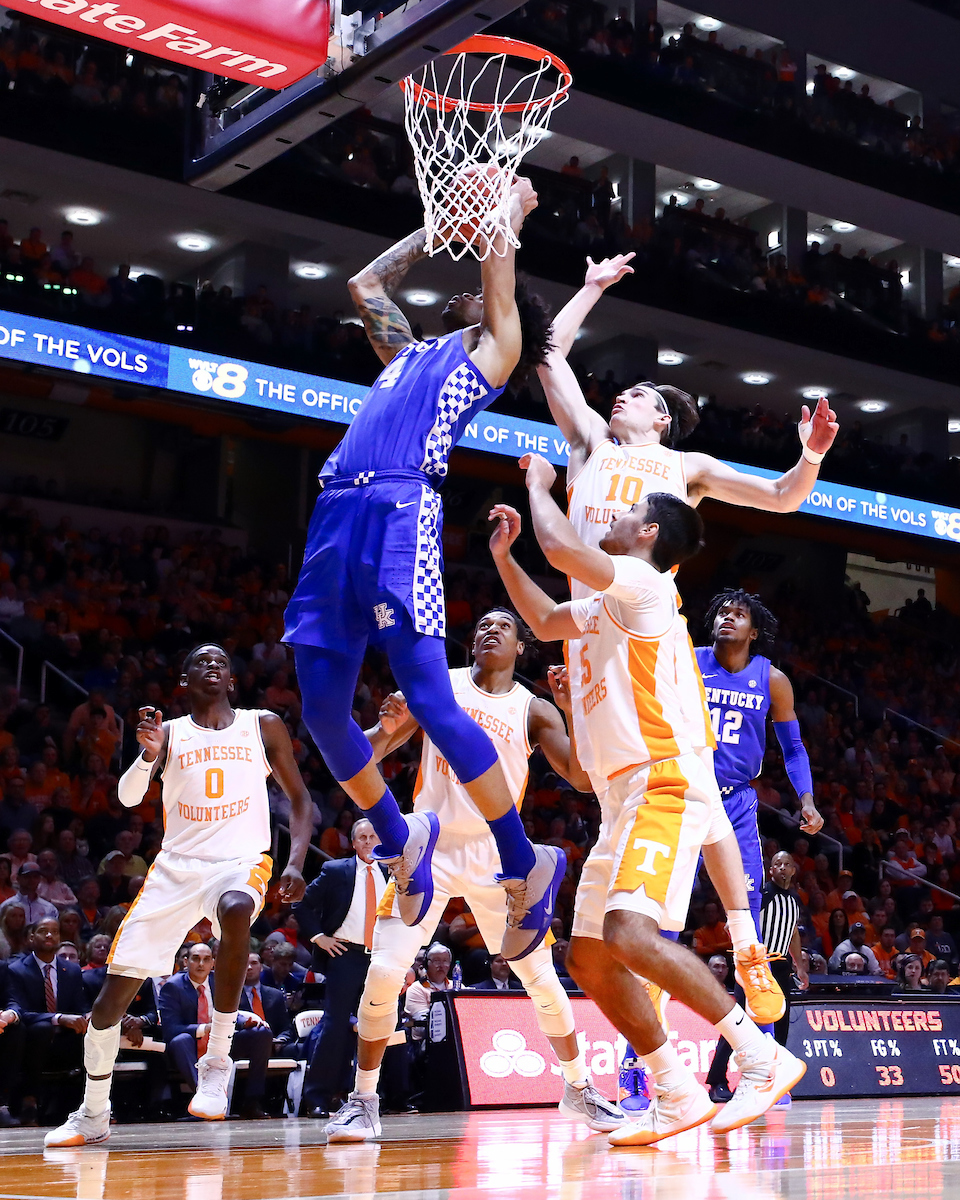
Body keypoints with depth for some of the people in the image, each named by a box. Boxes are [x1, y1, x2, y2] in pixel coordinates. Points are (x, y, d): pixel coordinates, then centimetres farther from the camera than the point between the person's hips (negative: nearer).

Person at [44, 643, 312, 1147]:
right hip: (176, 866, 2)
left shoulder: (263, 726, 7)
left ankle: (217, 1059, -27)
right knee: (114, 991, -2)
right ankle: (92, 1115, 19)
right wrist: (147, 755, -25)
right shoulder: (168, 733, 8)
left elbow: (299, 796, 10)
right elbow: (127, 797, -5)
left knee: (236, 910, -40)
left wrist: (295, 862, -5)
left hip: (241, 861, -2)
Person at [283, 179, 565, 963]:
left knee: (431, 702, -14)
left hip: (401, 512, -7)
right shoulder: (411, 350, 33)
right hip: (339, 515, 7)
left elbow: (499, 263, 13)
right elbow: (366, 283, 44)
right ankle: (402, 841, 23)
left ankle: (527, 865, -3)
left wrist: (513, 211, 33)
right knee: (322, 709, 3)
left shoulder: (494, 351, 15)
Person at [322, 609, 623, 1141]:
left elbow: (583, 777, -8)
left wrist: (575, 710, -22)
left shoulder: (533, 710, 3)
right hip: (430, 847, -1)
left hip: (495, 854, 1)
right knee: (384, 969, -12)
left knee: (540, 975, 1)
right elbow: (366, 756, -1)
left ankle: (578, 1089, 22)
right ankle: (363, 1101, 2)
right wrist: (386, 729, -25)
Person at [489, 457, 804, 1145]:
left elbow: (561, 546, -20)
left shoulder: (643, 582, -6)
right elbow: (547, 621, 40)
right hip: (627, 798, 10)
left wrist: (538, 482, -2)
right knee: (589, 955, 7)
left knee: (631, 934, -27)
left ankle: (763, 1059, -21)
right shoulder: (609, 605, 23)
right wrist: (503, 554, 32)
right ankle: (679, 1096, 10)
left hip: (665, 784, -10)